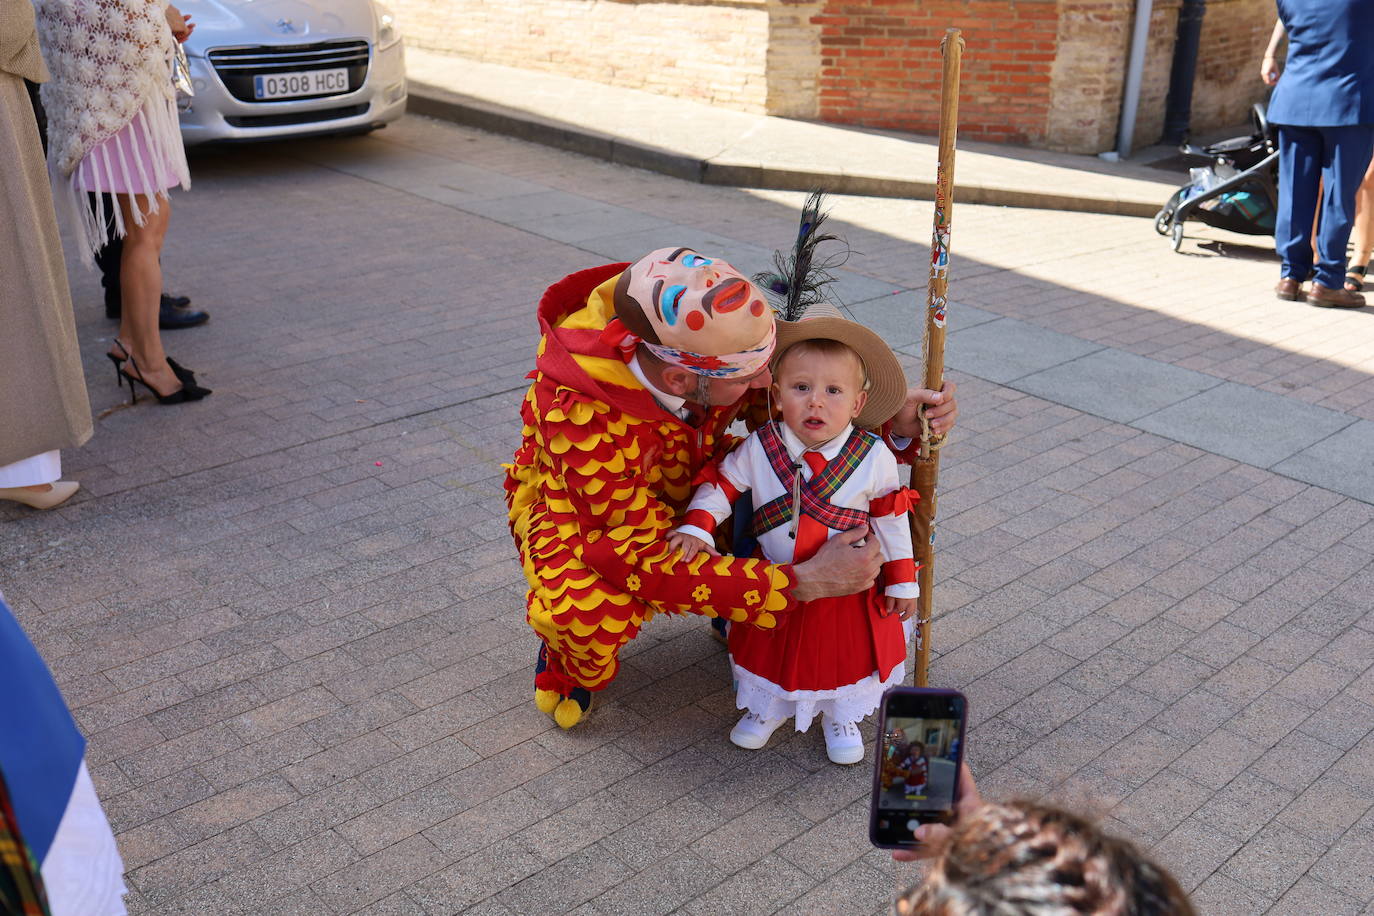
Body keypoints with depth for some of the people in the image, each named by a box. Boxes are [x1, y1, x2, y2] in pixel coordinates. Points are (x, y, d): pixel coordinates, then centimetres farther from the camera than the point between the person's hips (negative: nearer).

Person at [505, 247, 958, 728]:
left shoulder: (711, 337, -28)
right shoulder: (581, 416, -41)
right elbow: (648, 562, -38)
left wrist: (894, 419, -28)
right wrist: (803, 584, -41)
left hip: (685, 481, 5)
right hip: (576, 505, -5)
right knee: (592, 610, -37)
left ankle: (737, 622, 9)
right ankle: (574, 659, 2)